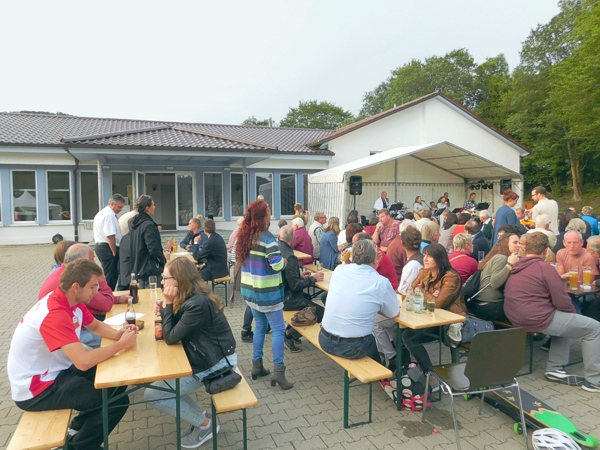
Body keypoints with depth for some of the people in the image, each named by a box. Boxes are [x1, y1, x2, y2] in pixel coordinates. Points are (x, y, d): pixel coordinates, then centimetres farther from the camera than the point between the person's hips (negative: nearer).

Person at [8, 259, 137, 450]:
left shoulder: (71, 300, -3)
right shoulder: (55, 314, -32)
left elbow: (96, 326, 13)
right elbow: (84, 362, -38)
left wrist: (118, 334, -8)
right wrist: (121, 344, -23)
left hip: (55, 370, 9)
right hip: (36, 389, -9)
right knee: (118, 401, -12)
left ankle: (80, 427, 25)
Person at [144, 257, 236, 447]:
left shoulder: (197, 303, -28)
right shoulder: (192, 296, 2)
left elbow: (171, 338, -20)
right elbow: (177, 330, 9)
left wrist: (169, 304, -16)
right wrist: (164, 311, -7)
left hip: (216, 363, -10)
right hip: (209, 357, 10)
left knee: (152, 394, -4)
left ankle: (205, 425, 9)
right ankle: (200, 415, 18)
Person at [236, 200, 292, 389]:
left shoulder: (245, 236, 5)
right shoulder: (266, 238, -19)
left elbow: (240, 259, 17)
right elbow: (277, 265, -23)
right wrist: (284, 260, -2)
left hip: (250, 289, 8)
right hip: (267, 292, -8)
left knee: (260, 326, 19)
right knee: (278, 329, 2)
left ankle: (257, 365, 26)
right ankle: (278, 371, 2)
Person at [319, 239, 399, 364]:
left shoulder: (339, 270, -4)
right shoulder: (381, 282, -15)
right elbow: (395, 313, 2)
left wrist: (371, 268, 14)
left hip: (325, 340, 4)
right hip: (353, 348, -3)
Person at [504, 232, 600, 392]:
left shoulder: (516, 267, 11)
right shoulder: (545, 268, -12)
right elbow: (563, 302, -12)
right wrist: (573, 312, 9)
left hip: (516, 318, 8)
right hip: (537, 318, -8)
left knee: (565, 320, 30)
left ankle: (555, 368, 25)